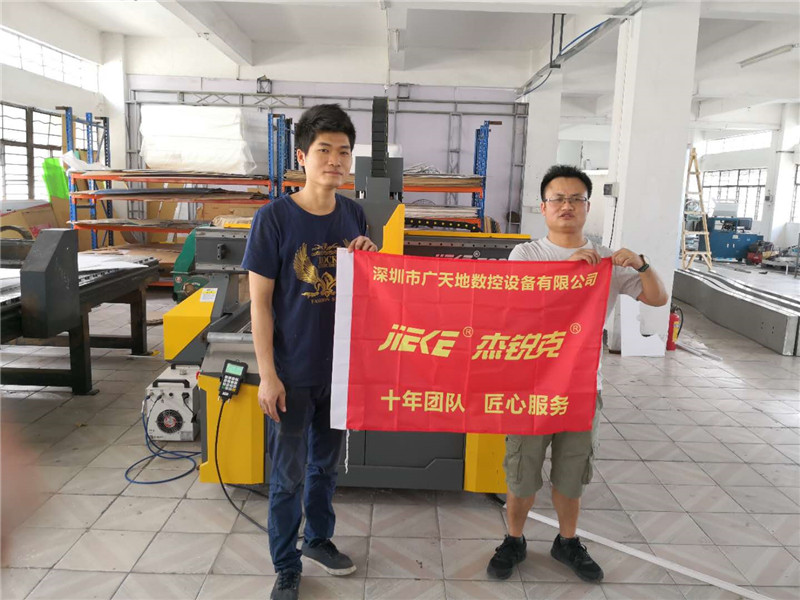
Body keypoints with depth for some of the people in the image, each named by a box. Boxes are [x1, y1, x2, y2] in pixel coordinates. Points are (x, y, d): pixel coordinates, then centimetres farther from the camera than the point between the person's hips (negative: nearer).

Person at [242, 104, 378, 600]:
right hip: (293, 372, -4)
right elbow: (260, 301, -12)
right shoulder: (274, 218, -14)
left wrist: (368, 258, -10)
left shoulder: (354, 214, 1)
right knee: (290, 474, 10)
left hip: (342, 366, 5)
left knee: (327, 463, 21)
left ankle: (319, 539, 44)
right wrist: (268, 374, -14)